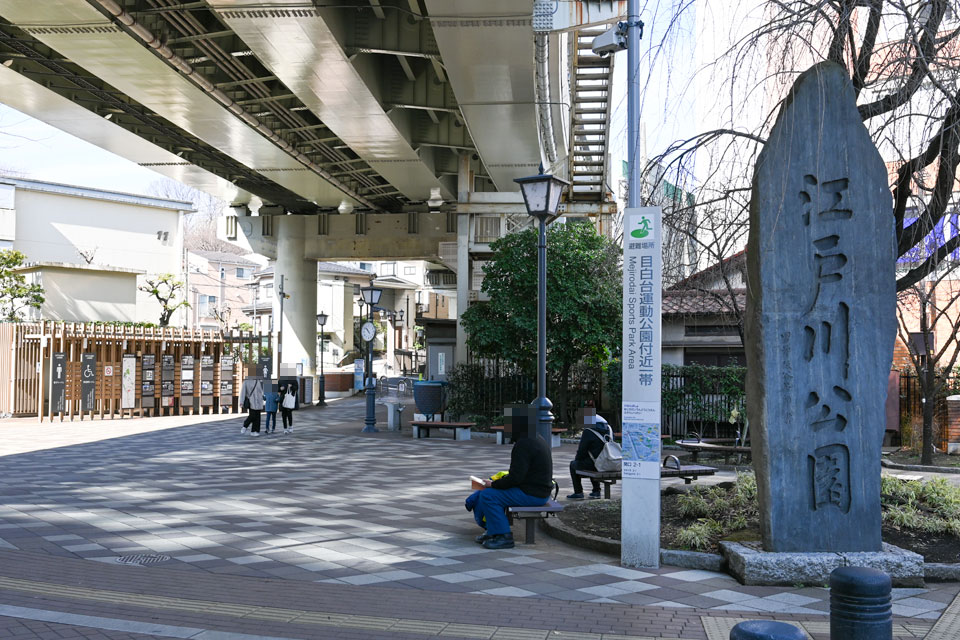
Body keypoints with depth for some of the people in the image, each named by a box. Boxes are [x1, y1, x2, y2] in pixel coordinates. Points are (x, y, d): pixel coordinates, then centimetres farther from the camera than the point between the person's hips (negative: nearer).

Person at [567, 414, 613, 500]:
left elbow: (582, 450, -9)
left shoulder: (588, 432, -13)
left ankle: (578, 492, 19)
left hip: (595, 464, -7)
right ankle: (596, 491, 35)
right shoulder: (609, 429, 7)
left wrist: (576, 459, 13)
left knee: (573, 464, 19)